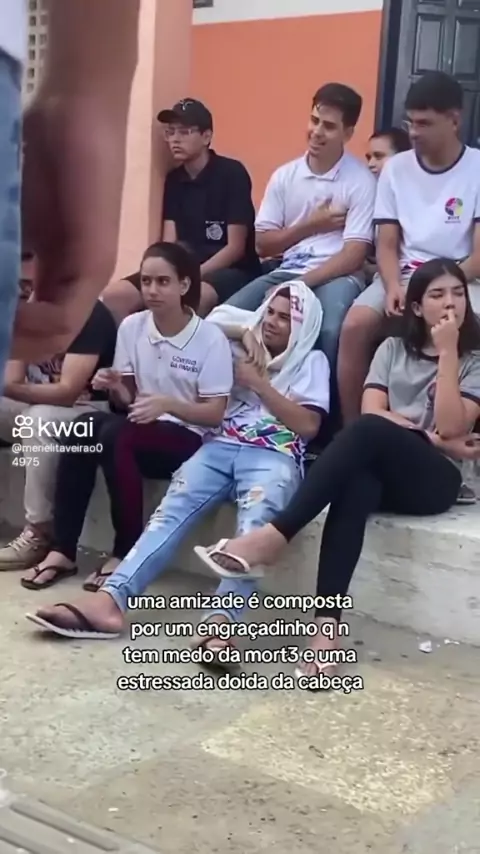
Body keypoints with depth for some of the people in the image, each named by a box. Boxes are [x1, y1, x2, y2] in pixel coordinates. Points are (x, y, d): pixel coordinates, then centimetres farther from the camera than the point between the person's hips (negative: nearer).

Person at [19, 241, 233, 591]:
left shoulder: (211, 338, -10)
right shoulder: (131, 326, 2)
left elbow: (215, 414, -10)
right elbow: (129, 399, 11)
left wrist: (168, 404, -27)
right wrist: (116, 389, -13)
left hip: (188, 439, -4)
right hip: (138, 432, 5)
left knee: (115, 433, -33)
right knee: (85, 427, -28)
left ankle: (126, 554, -22)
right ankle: (62, 550, -24)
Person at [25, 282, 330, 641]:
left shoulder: (311, 361, 16)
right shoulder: (244, 350, 27)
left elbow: (308, 425, 3)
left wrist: (259, 383, -2)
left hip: (274, 457, -3)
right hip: (220, 448, 4)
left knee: (255, 523, -37)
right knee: (172, 510, -25)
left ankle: (221, 618, -58)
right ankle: (110, 599, -42)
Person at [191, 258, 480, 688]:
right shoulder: (394, 348, 19)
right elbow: (372, 411, 3)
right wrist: (434, 438, -7)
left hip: (434, 479, -2)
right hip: (381, 470, 2)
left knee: (368, 430, -34)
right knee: (355, 486, -37)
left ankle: (276, 534, -39)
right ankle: (328, 624, -47)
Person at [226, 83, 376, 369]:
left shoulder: (361, 181, -4)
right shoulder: (284, 176, 9)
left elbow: (354, 255, -11)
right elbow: (263, 245, 8)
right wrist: (311, 225, -4)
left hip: (336, 274, -4)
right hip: (287, 270, 4)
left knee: (330, 329, -36)